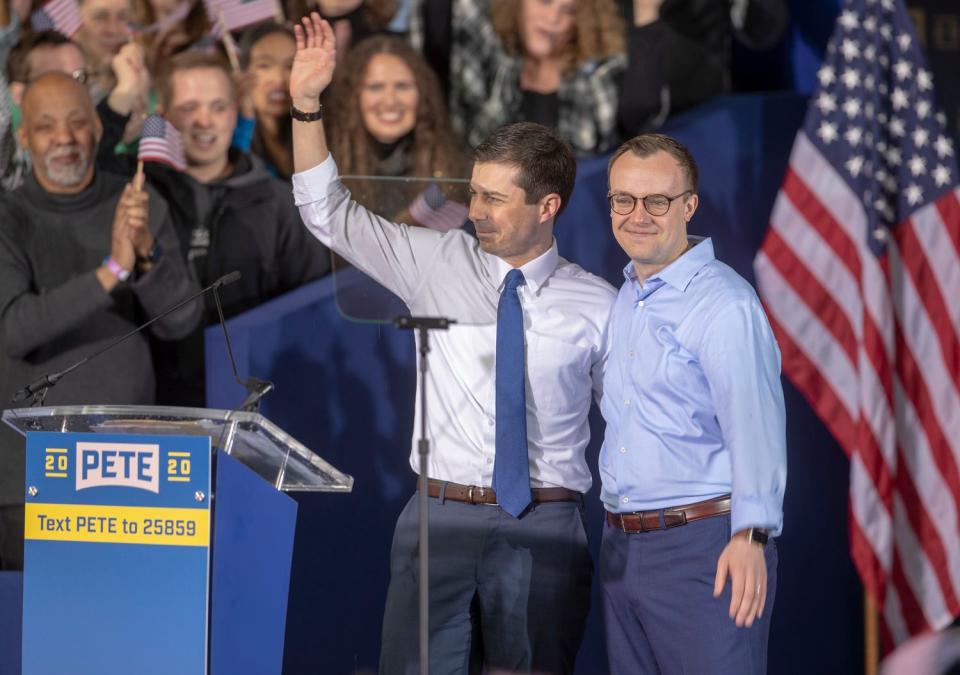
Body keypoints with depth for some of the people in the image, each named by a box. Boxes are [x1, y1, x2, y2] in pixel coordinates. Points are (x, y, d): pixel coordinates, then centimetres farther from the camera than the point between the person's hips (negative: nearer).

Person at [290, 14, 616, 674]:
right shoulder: (439, 265, 7)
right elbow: (330, 215, 7)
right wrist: (307, 104, -4)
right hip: (442, 517, 1)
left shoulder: (596, 307, 2)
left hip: (544, 527, -1)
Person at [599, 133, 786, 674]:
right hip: (621, 545, 8)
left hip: (704, 544, -8)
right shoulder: (622, 300, 15)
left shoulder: (725, 305, -12)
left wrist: (751, 535, -35)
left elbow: (753, 422, -23)